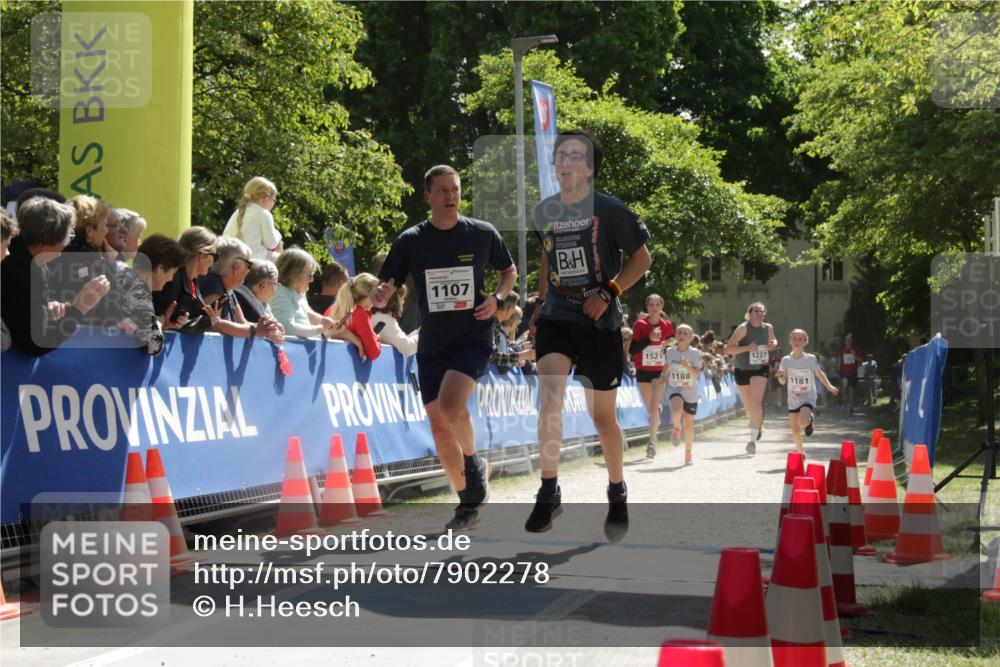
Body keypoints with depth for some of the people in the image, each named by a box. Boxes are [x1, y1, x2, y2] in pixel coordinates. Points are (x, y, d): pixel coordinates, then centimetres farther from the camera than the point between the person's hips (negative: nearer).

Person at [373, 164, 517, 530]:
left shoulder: (483, 234, -2)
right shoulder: (410, 241, -1)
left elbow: (509, 271, 15)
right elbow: (382, 293, 0)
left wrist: (497, 298, -5)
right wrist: (380, 294, -24)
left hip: (473, 336, -3)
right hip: (432, 343, 3)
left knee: (450, 405, -27)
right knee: (440, 429, 5)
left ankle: (475, 464, 0)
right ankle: (469, 503, 22)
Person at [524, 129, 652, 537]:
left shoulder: (609, 210, -8)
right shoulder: (543, 212, 5)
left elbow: (642, 258, -2)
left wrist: (608, 293, -14)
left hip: (599, 322, -3)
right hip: (556, 317, 3)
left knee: (603, 417, 6)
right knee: (549, 393, -21)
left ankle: (617, 494, 29)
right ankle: (548, 492, -15)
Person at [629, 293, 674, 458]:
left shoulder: (668, 325, -2)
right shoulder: (640, 324, -7)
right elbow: (632, 350, -12)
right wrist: (649, 338, -22)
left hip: (660, 371, -1)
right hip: (643, 371, 1)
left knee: (654, 406, -16)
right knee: (650, 409, 11)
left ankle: (652, 442, -16)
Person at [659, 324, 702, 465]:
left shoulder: (695, 354, -7)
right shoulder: (669, 352, -2)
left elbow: (696, 374, -13)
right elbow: (665, 370, 11)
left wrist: (688, 366, -30)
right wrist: (663, 378, -8)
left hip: (690, 392, 0)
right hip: (674, 389, 0)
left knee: (689, 422, 6)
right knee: (676, 410, -31)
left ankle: (689, 452, 24)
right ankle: (676, 428, 3)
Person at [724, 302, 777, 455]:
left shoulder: (768, 328, -1)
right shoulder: (743, 328, -14)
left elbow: (772, 341, 22)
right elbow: (727, 349, -19)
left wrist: (773, 344, -3)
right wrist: (747, 348, -30)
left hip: (761, 369, 1)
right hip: (743, 370, 0)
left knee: (757, 403, -19)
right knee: (748, 406, 15)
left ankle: (753, 440, -18)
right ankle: (757, 422, 49)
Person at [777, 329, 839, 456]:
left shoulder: (810, 358, -9)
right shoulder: (786, 360, -5)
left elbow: (819, 373, 4)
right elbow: (783, 381, -2)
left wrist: (829, 386, -6)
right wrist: (780, 375, -23)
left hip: (808, 398, -3)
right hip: (793, 399, 3)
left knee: (802, 421, -29)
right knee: (795, 430, 7)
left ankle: (809, 420, 9)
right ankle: (801, 452, 32)